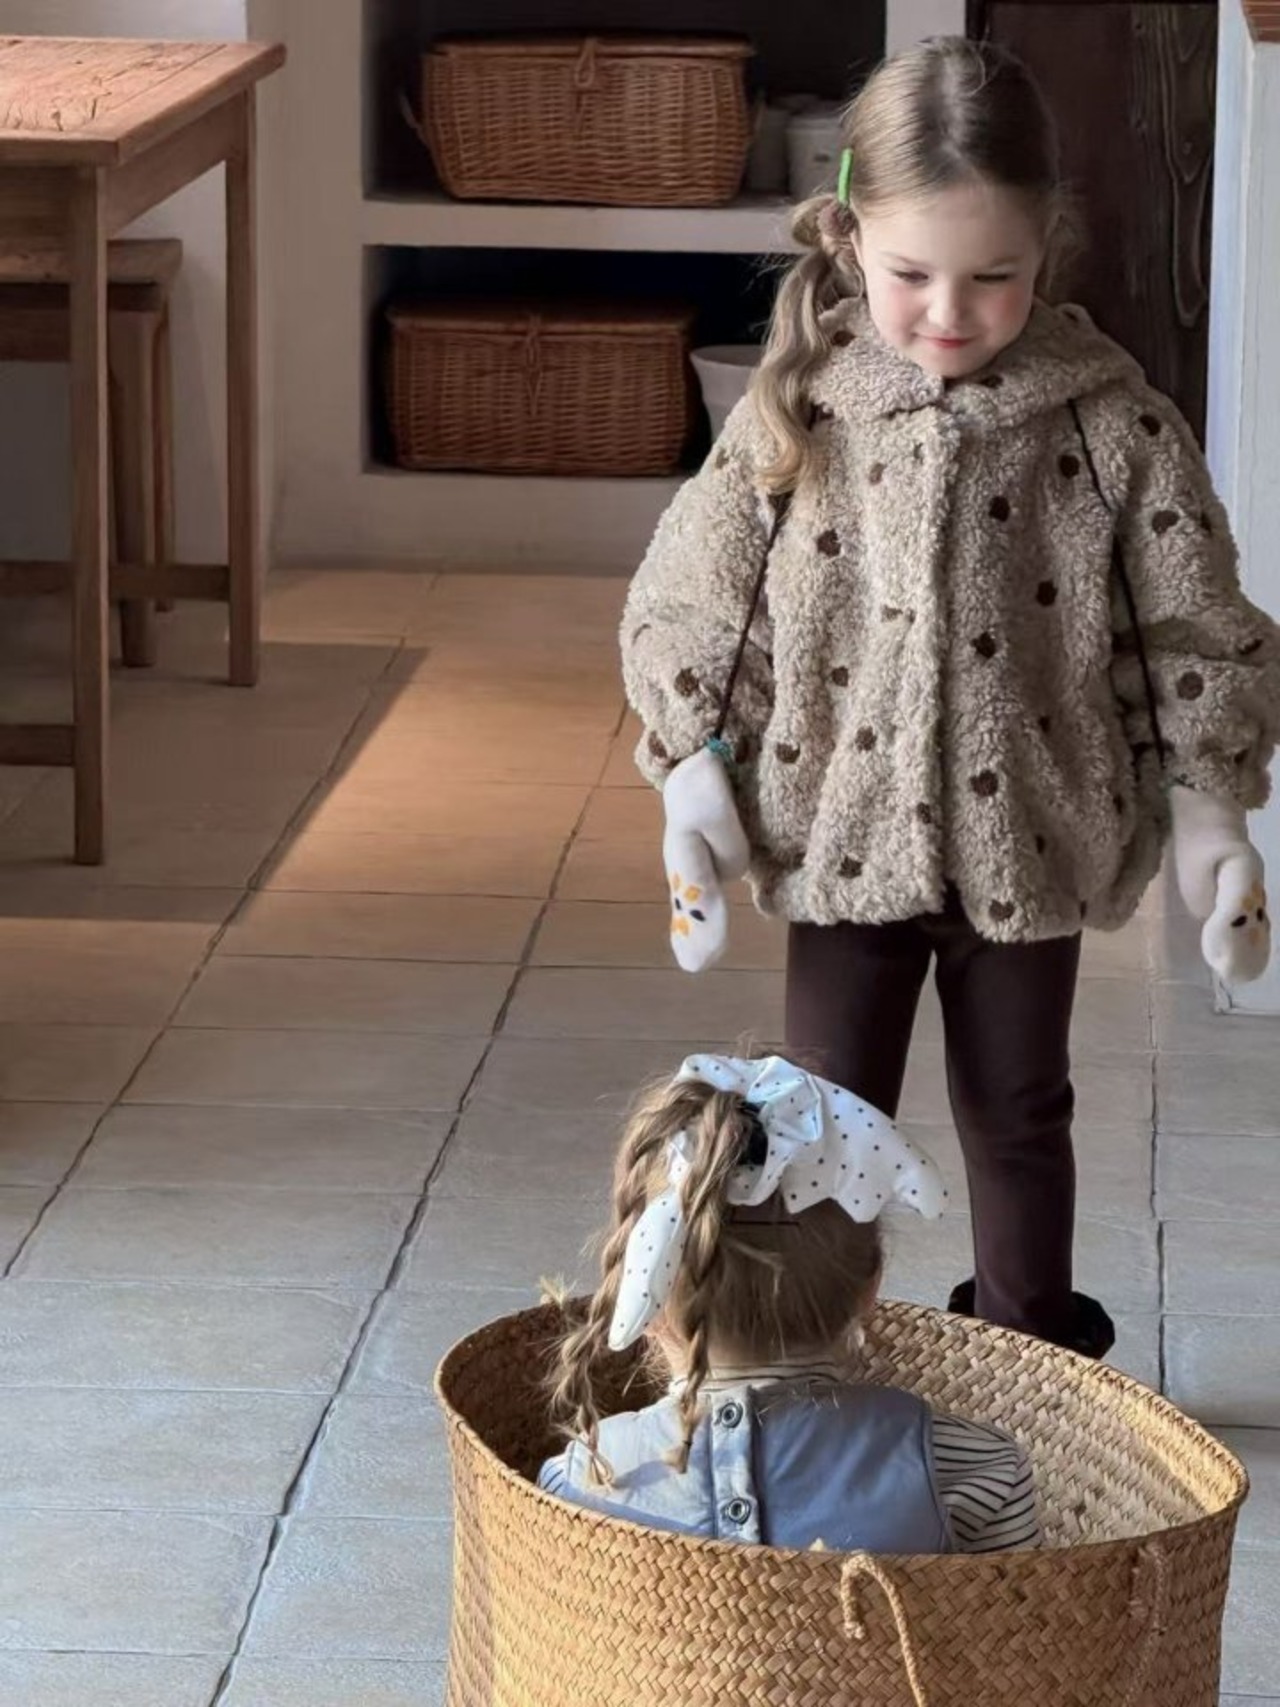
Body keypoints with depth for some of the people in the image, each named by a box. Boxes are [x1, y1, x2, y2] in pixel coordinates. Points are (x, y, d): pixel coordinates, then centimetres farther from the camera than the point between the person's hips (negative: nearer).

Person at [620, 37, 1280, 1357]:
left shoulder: (1112, 427, -11)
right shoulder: (796, 412, -9)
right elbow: (687, 612, -1)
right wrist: (696, 783, -7)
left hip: (1030, 843, 0)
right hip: (843, 837, 0)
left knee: (1018, 1118, 17)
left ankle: (1027, 1348, 36)